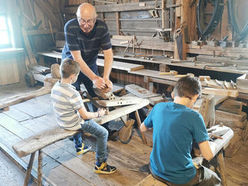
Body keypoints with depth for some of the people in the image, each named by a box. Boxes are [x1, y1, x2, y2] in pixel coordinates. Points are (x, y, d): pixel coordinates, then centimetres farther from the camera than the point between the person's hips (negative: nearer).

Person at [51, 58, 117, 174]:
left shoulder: (55, 87, -5)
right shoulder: (73, 94, -30)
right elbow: (85, 115, -23)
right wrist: (99, 114, -7)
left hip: (61, 122, 9)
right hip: (73, 125, -9)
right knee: (103, 133, -1)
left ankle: (79, 146, 55)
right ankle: (100, 164, 8)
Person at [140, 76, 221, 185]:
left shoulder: (158, 107, -7)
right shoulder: (194, 117, -21)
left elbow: (142, 128, 11)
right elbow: (208, 156, -18)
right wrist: (212, 148, 3)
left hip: (155, 171, 5)